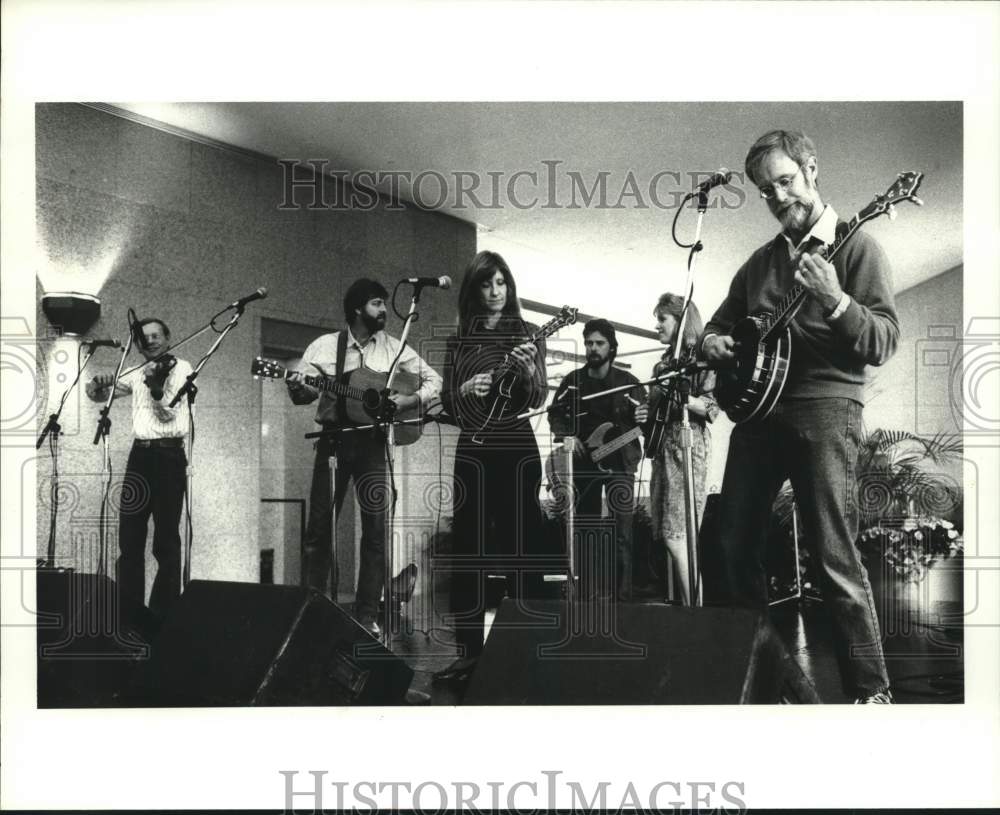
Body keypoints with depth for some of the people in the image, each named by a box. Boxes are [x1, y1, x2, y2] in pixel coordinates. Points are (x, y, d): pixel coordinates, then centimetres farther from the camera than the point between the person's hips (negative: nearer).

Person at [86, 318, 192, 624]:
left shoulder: (180, 367, 2)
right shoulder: (136, 373, 17)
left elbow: (169, 413, -9)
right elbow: (96, 395, 16)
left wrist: (155, 386, -25)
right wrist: (98, 383, -6)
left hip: (169, 456, -5)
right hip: (139, 454, 5)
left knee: (166, 539, -2)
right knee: (129, 536, 6)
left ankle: (164, 615, 6)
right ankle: (130, 611, 15)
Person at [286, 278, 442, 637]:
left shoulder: (394, 348, 6)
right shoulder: (325, 346, 3)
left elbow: (433, 380, 9)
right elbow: (305, 393, 3)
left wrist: (411, 400, -8)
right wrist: (297, 387, -20)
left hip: (372, 442, 1)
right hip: (334, 439, -1)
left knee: (376, 526, -3)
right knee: (320, 525, 1)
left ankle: (367, 614, 4)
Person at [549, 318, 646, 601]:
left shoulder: (627, 381, 2)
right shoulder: (573, 381, 8)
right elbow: (555, 413, 10)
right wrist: (566, 435, -9)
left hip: (620, 461, -2)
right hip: (584, 461, 2)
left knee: (621, 531, -8)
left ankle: (622, 594, -3)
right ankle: (588, 593, 16)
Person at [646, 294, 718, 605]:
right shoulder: (665, 363, 19)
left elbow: (712, 408, -11)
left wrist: (679, 395, -25)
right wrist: (646, 416, 5)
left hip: (687, 447, -8)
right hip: (663, 446, 8)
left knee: (675, 535, -15)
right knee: (671, 535, 6)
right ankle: (685, 602, 11)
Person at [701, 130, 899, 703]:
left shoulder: (855, 246, 0)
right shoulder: (761, 261, 18)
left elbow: (886, 343, -8)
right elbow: (723, 322, 28)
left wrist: (835, 302, -25)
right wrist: (712, 341, 5)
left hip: (825, 404, -6)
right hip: (756, 403, 6)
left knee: (836, 559, -10)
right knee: (737, 546, 8)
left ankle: (871, 691, 2)